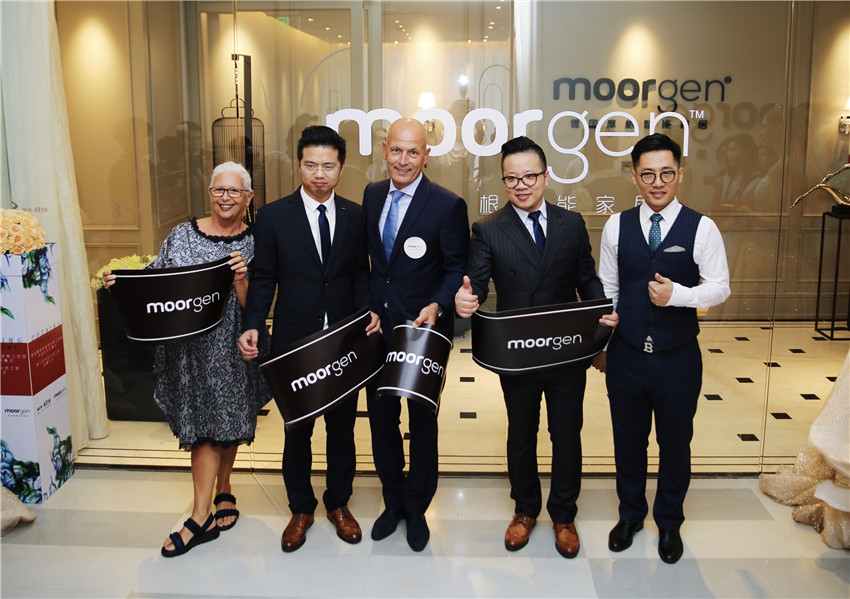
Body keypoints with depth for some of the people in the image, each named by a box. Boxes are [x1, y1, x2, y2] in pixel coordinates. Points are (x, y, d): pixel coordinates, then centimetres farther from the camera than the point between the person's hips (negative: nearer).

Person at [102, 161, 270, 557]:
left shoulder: (254, 244, -2)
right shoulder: (182, 235, 0)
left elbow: (252, 306, -6)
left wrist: (241, 279, -24)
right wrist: (121, 282, -11)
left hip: (232, 348, 0)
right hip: (189, 346, 0)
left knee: (228, 422, 12)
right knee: (204, 425, 2)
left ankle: (222, 491, 35)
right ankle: (202, 516, 12)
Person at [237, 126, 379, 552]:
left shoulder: (355, 217, 3)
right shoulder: (273, 216, -3)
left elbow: (360, 275, 6)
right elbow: (263, 278, -2)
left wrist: (368, 310, -13)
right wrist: (253, 327, -14)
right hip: (294, 343, -1)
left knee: (342, 427, 13)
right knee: (297, 429, 13)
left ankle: (339, 503, 34)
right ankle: (301, 509, 33)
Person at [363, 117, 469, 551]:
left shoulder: (448, 205, -13)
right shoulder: (371, 195, 4)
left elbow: (457, 268, -10)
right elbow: (369, 258, 11)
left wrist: (436, 306, -25)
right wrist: (366, 308, 3)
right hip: (377, 327, 5)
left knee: (422, 421, 12)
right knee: (381, 418, 15)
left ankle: (417, 509, 32)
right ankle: (393, 502, 36)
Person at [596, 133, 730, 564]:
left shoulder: (701, 228, -6)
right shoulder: (617, 226, 0)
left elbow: (720, 286, -5)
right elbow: (606, 289, 6)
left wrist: (678, 294, -24)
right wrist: (600, 344, 8)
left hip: (679, 357, -1)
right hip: (625, 355, 2)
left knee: (675, 442, 14)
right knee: (628, 440, 16)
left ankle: (669, 521, 36)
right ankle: (630, 514, 38)